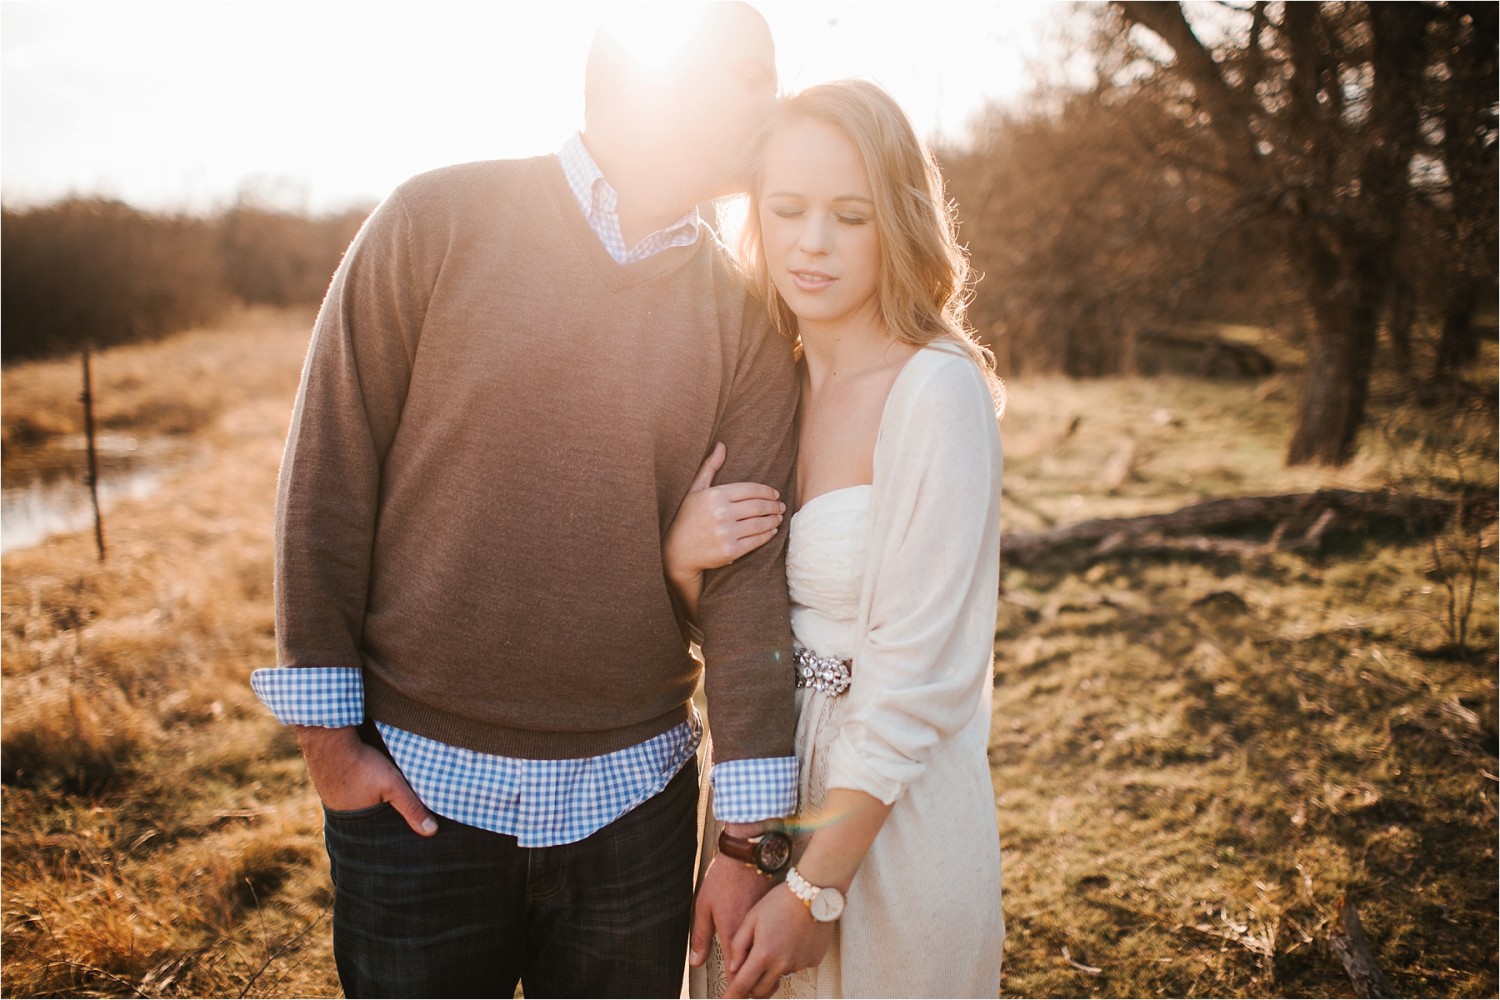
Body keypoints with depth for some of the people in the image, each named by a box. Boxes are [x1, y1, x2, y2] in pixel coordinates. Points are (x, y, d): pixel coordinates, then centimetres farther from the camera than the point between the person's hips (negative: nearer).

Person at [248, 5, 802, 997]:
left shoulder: (746, 320, -1)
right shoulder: (438, 222, -7)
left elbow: (749, 573, -5)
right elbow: (328, 478, -5)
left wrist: (750, 836, -5)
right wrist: (326, 731, -4)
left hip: (633, 797, 2)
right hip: (417, 782, -1)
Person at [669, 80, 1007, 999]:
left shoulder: (936, 391, -19)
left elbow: (917, 673, -20)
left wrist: (816, 887, -17)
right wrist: (681, 557, -14)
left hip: (890, 820, -6)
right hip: (763, 797, 6)